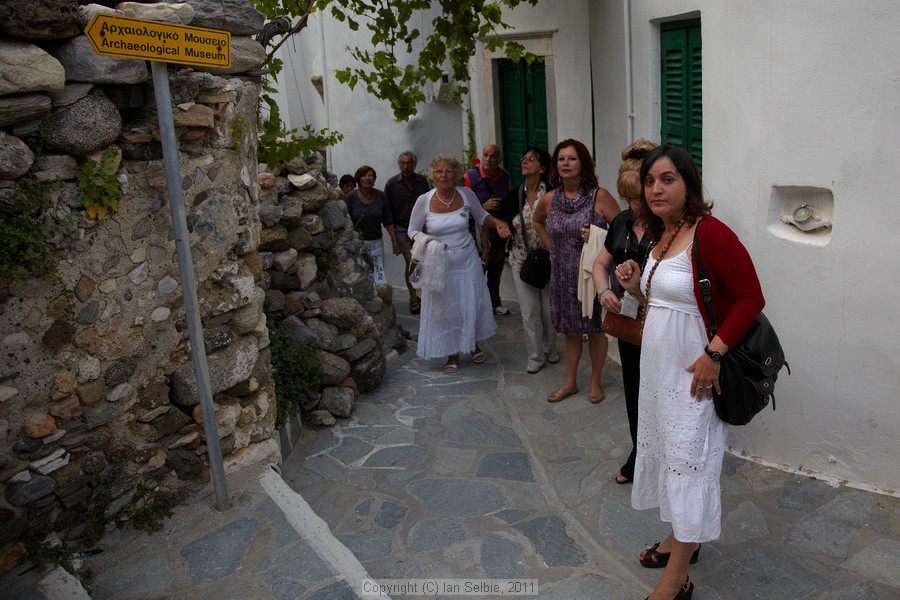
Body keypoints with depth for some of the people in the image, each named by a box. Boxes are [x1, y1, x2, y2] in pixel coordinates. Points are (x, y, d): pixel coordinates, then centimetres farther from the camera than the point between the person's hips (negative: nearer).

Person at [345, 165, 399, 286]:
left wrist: (394, 240, 8)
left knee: (379, 277, -5)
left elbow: (387, 221, 10)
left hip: (376, 243, 2)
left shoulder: (380, 196, 4)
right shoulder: (351, 197, -5)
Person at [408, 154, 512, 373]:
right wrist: (429, 242, -22)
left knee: (471, 304, 12)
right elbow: (413, 231, -2)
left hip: (467, 259, 2)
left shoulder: (466, 194, -8)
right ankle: (452, 353, 26)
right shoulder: (424, 200, -13)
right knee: (445, 308, 7)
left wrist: (496, 222, -12)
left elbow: (481, 216, 8)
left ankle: (473, 343, 39)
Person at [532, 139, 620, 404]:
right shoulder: (549, 199, 1)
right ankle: (570, 382, 29)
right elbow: (537, 221, 21)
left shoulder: (599, 196, -13)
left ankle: (595, 382, 27)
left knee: (595, 330, 10)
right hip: (562, 276, 4)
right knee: (569, 331, 15)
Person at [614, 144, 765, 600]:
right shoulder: (659, 237, 8)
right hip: (656, 366, 9)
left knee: (688, 461, 2)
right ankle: (680, 538, 40)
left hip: (691, 372, -9)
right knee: (666, 450, 19)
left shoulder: (709, 233, -18)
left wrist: (713, 354, -24)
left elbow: (750, 297, -19)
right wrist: (635, 287, -1)